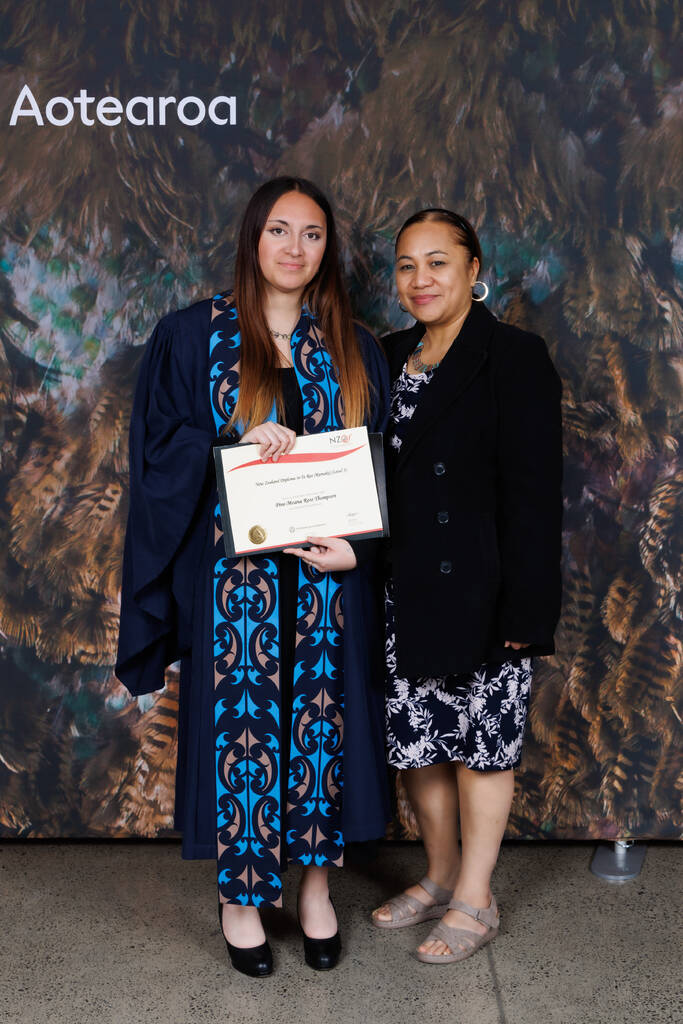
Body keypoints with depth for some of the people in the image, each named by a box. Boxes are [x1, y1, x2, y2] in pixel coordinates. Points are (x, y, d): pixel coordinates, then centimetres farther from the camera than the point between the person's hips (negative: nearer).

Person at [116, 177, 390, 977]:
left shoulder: (352, 349, 7)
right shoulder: (191, 337, 2)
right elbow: (159, 450, -2)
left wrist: (356, 549, -9)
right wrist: (238, 449, -19)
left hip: (329, 579, 2)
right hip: (234, 576, -2)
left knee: (322, 715, 7)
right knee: (240, 719, 3)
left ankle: (315, 881, 26)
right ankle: (239, 891, 22)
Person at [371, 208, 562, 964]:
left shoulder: (514, 358, -9)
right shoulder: (391, 357, 11)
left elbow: (534, 494, -13)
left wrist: (524, 610, -18)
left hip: (478, 590, -6)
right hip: (406, 590, 6)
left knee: (480, 740, 5)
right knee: (416, 737, 13)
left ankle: (475, 900, 21)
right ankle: (439, 876, 33)